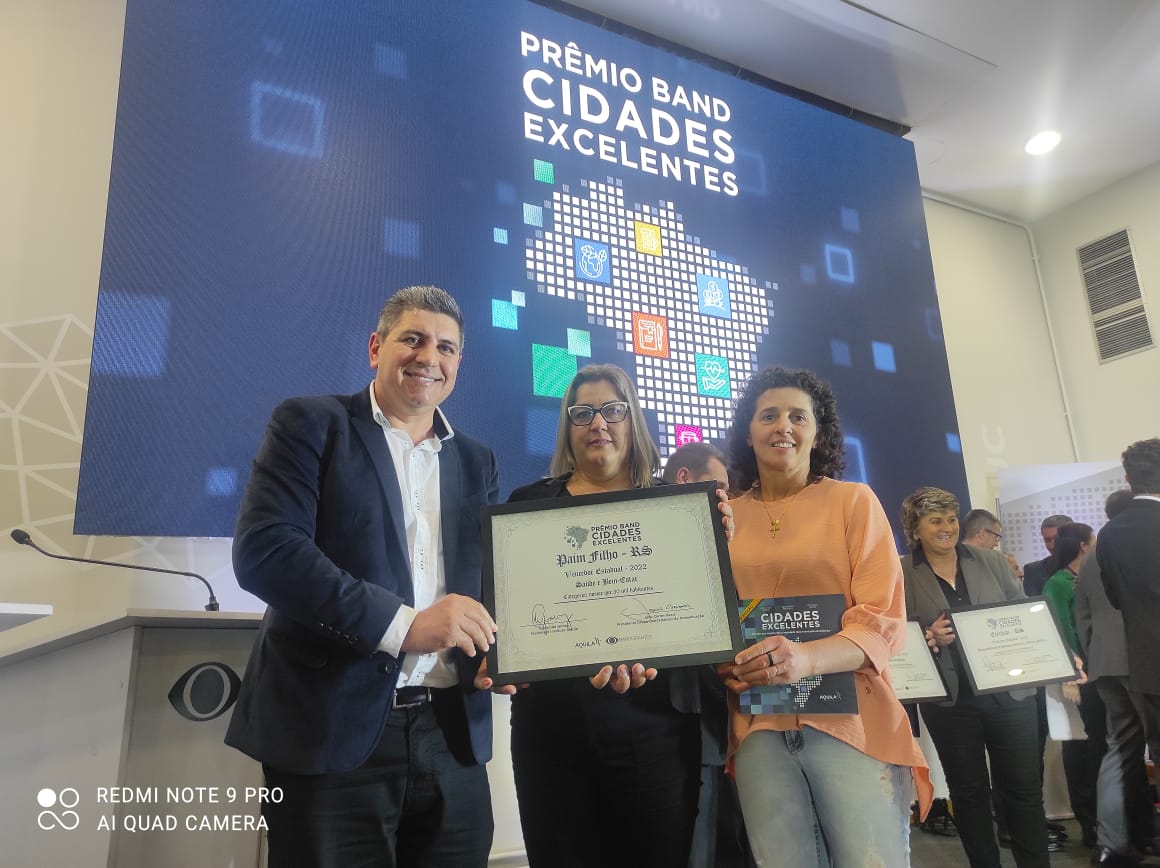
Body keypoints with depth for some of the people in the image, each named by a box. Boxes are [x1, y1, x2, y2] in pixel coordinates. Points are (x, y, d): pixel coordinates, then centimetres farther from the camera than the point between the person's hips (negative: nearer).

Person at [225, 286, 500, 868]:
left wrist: (498, 649, -10)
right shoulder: (311, 424, 0)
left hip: (453, 734, 4)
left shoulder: (476, 463, 14)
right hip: (332, 729, -4)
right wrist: (403, 625, -21)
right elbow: (262, 549, -13)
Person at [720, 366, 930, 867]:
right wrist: (721, 663, -9)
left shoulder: (854, 500, 2)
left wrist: (806, 659, -24)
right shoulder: (725, 517, 9)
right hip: (758, 724, 2)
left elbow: (884, 620, -6)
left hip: (850, 716, -2)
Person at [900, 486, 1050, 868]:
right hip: (949, 699, -2)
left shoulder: (992, 562, 6)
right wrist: (930, 638, -21)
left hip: (1010, 690, 2)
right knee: (968, 791, 11)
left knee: (1024, 787, 9)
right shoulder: (902, 575, -3)